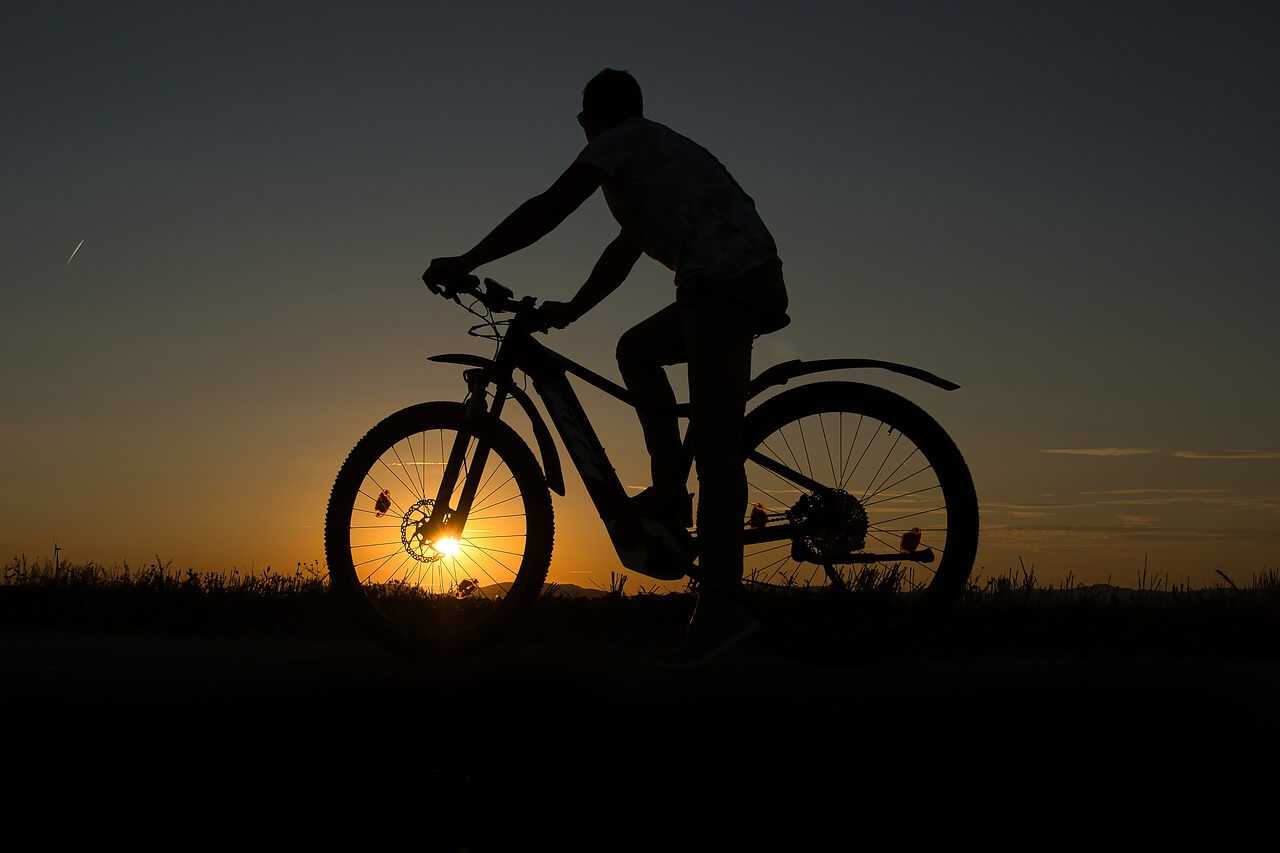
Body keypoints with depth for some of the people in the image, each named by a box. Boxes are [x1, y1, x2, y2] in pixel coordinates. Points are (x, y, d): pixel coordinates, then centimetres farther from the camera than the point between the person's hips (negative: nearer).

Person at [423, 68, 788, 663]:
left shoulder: (619, 143, 5)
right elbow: (626, 250, 33)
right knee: (636, 350, 25)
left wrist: (464, 263, -1)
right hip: (751, 279, 9)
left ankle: (722, 602, -17)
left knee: (715, 440, -13)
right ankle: (669, 491, 14)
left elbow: (546, 212, -4)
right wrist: (568, 311, 33)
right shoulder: (655, 151, 31)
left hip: (724, 279, -9)